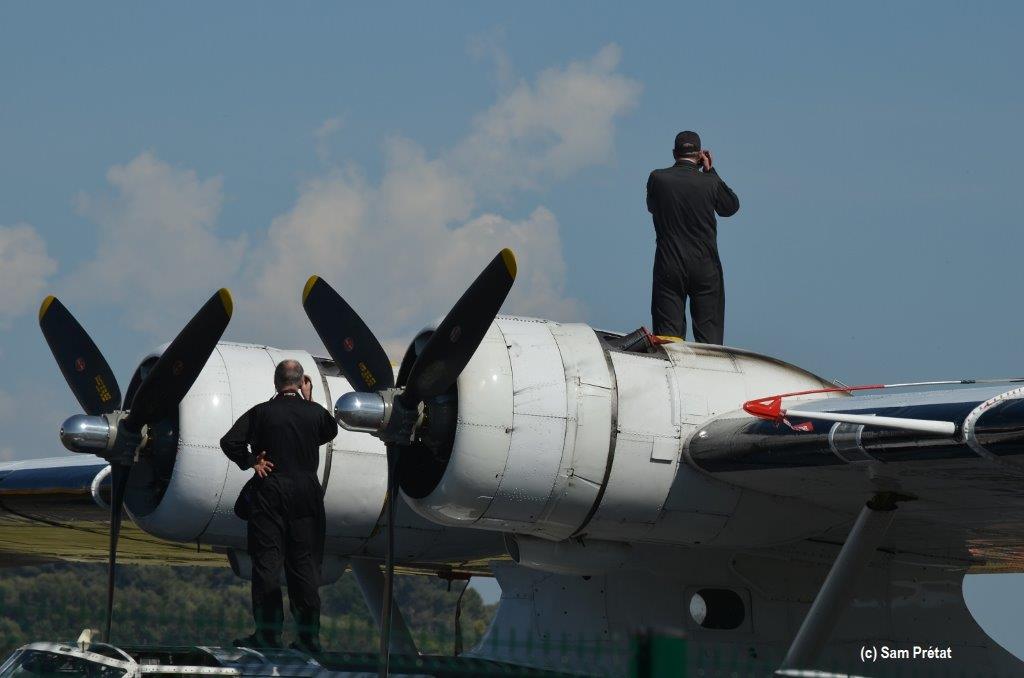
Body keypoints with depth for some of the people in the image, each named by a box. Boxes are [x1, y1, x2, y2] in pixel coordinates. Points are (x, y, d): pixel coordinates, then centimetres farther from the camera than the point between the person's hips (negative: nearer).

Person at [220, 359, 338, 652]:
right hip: (306, 492, 2)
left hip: (269, 492, -2)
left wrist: (251, 461, 0)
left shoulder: (261, 413, -5)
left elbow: (229, 442, -12)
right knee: (305, 562, 5)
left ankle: (269, 632, 0)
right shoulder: (314, 412, 0)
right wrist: (308, 399, 23)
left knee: (267, 561, 2)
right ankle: (308, 635, 6)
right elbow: (330, 431, 22)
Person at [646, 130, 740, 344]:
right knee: (709, 335, 5)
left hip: (668, 268, 0)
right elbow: (731, 206, 10)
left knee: (667, 336, 2)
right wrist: (710, 172, 10)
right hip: (705, 267, 0)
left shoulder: (657, 179, -5)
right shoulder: (709, 182, -7)